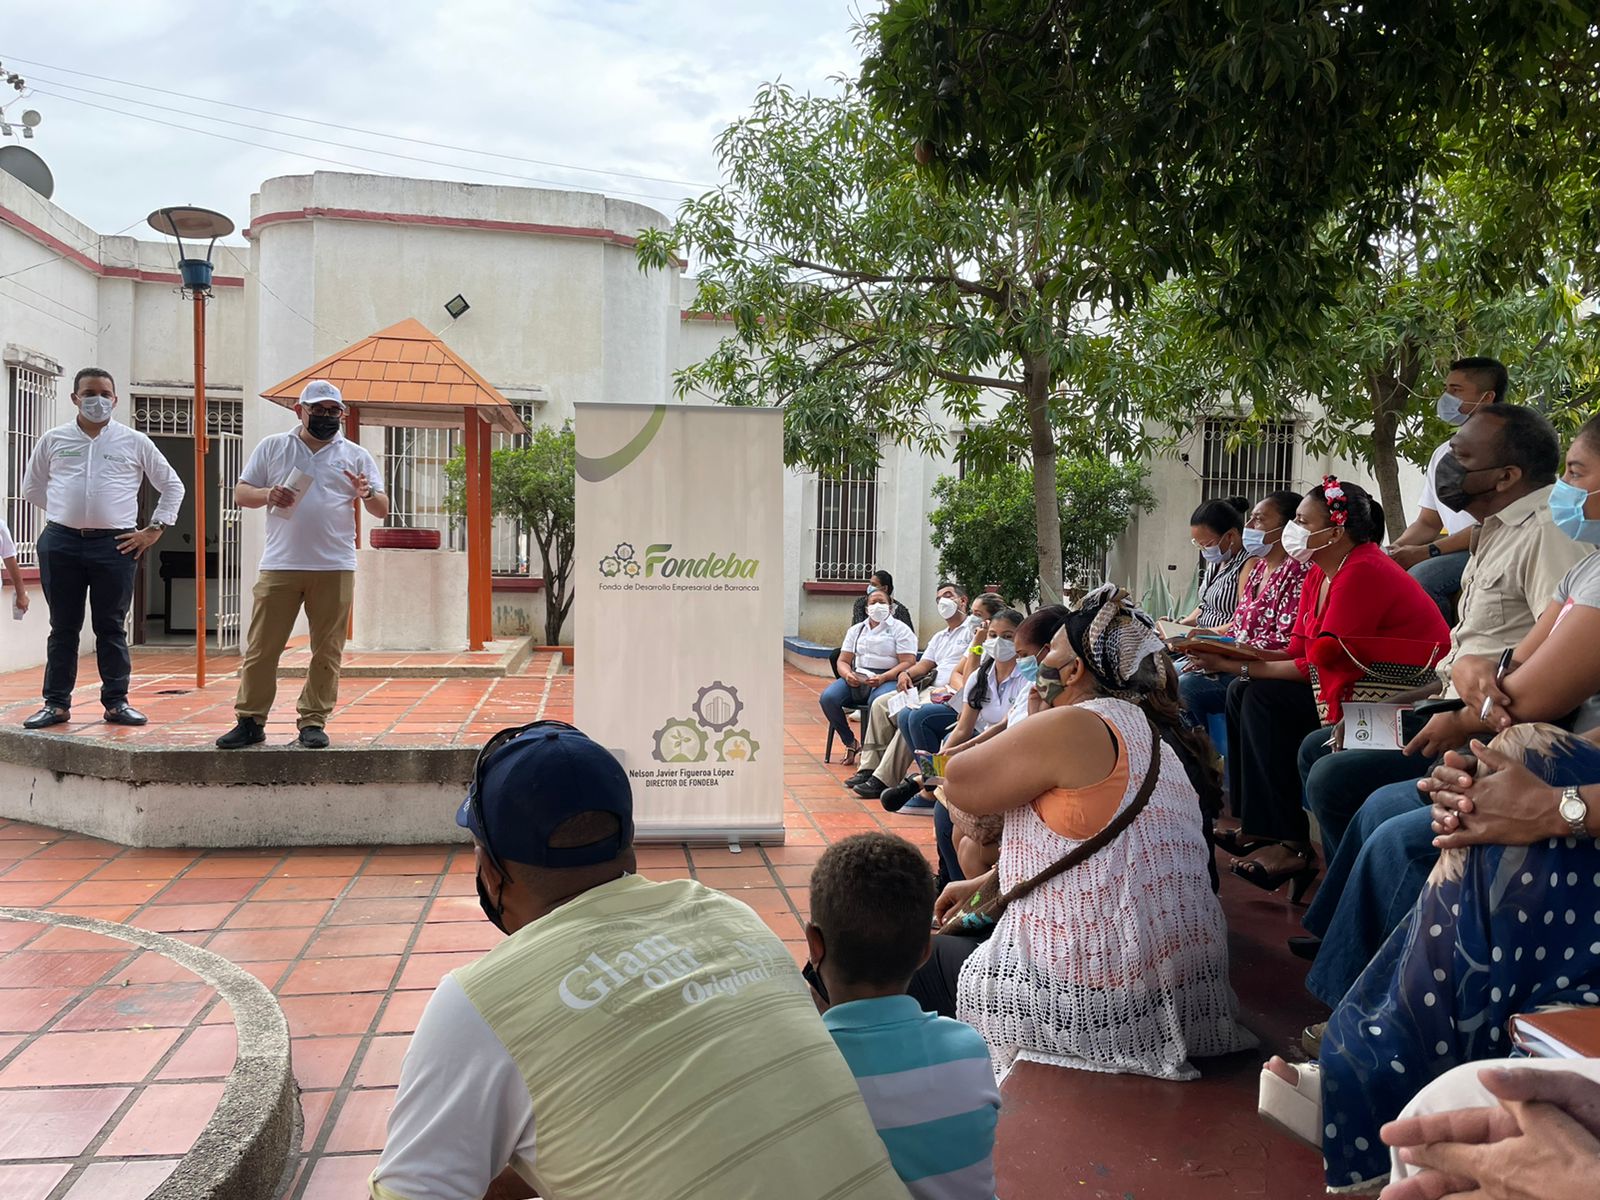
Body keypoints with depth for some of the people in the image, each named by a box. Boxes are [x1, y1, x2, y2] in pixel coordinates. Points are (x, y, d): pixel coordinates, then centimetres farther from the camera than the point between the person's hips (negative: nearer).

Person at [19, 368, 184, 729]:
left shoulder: (134, 442, 4)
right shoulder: (54, 440, 7)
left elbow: (172, 486, 9)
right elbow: (32, 488, 19)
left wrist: (154, 530, 3)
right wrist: (66, 514, 11)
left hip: (115, 545, -1)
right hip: (61, 544, 1)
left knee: (111, 628, 4)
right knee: (63, 627, 7)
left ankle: (116, 702, 11)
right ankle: (56, 703, 13)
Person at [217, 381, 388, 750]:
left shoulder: (356, 456, 11)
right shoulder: (272, 448, 11)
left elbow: (382, 510, 9)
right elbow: (241, 493, 11)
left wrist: (368, 494, -13)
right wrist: (267, 494, -10)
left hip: (335, 568, 0)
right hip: (279, 566, 0)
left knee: (327, 650, 2)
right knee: (261, 647, 1)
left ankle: (314, 722, 11)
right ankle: (250, 721, 10)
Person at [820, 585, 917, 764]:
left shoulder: (900, 629, 5)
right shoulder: (856, 630, 20)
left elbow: (908, 663, -6)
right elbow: (843, 660, 15)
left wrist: (882, 678, -21)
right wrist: (848, 675, -10)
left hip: (888, 679, -5)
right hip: (857, 678, 5)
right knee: (827, 697, -22)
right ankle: (850, 743, -6)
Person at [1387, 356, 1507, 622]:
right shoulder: (1443, 453, 17)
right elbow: (1428, 523, 19)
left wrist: (1427, 552, -20)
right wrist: (1399, 547, -2)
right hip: (1456, 551, 8)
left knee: (1421, 576, -30)